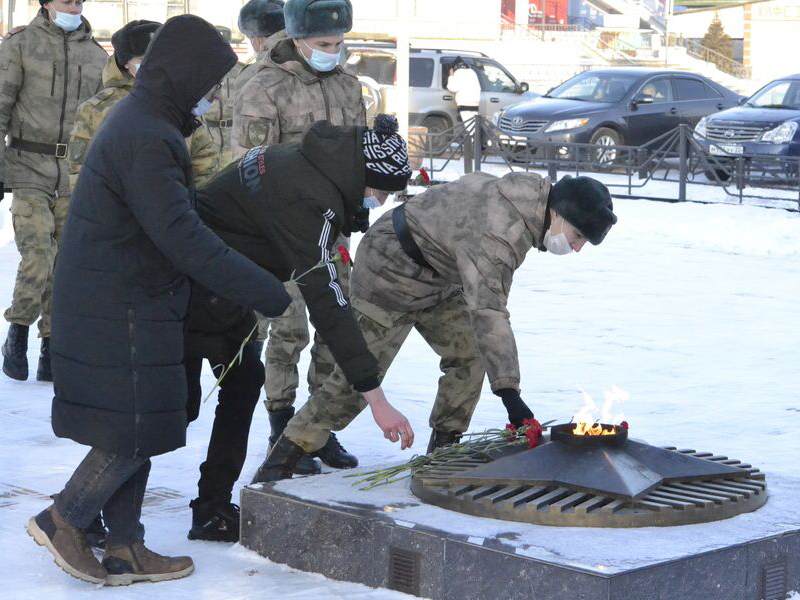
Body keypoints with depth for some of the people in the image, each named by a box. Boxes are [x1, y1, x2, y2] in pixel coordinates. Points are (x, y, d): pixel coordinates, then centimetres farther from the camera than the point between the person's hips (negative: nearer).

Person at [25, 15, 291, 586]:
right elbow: (183, 237, -28)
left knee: (132, 434, 14)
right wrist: (267, 293, -26)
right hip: (122, 317, -11)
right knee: (135, 434, -2)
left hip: (128, 308, 11)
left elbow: (174, 218, 19)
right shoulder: (146, 139, -21)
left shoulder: (141, 122, 13)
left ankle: (125, 551, 21)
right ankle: (63, 520, 10)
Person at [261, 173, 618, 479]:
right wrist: (509, 393, -51)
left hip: (435, 278, 9)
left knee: (469, 355, -1)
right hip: (390, 272, -9)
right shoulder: (494, 232, -38)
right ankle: (285, 457, 0)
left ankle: (443, 449, 11)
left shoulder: (531, 198, -7)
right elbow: (487, 311, -46)